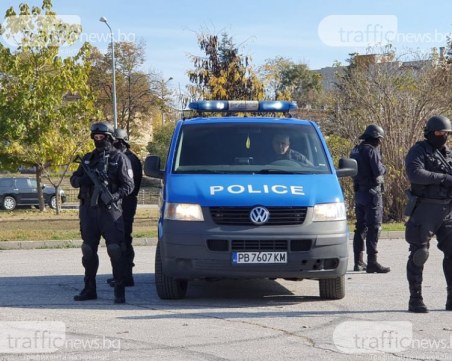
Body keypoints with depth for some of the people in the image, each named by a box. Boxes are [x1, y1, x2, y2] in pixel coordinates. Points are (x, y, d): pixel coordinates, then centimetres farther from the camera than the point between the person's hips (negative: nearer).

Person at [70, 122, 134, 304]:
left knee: (115, 251, -11)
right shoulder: (88, 158, 17)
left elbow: (128, 185, -2)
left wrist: (115, 196, -20)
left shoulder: (119, 158, 3)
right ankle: (89, 289, 19)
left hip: (110, 210, -5)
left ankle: (120, 291, -9)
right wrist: (83, 180, -5)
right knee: (88, 250, 9)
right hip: (88, 210, 5)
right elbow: (74, 180, 18)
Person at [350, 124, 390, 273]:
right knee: (373, 228, -8)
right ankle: (372, 263, -11)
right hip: (372, 193, -9)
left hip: (359, 193, 9)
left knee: (361, 227, 15)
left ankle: (358, 262, 20)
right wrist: (383, 168, 2)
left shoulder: (356, 150, 11)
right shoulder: (371, 151, -15)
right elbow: (378, 171, -21)